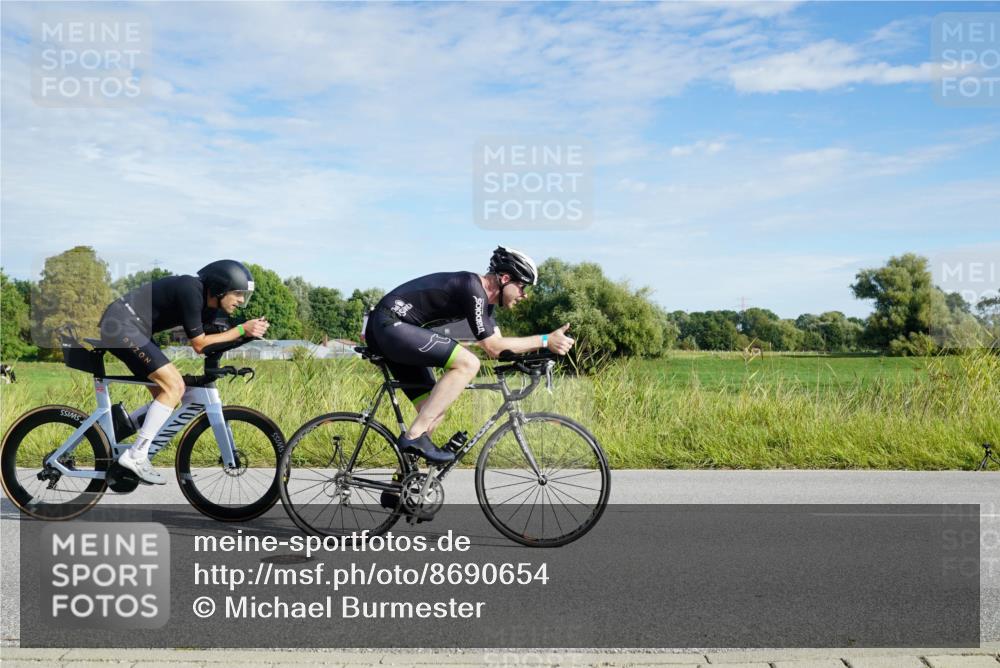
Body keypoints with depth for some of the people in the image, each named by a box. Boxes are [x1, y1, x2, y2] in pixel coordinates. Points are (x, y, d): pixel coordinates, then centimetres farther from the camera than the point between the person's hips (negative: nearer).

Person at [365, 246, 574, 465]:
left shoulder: (483, 296, 13)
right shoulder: (472, 289, -18)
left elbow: (497, 343, 12)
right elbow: (493, 347, -17)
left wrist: (543, 343, 0)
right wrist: (545, 340, -16)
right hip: (389, 325, -10)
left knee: (434, 413, 8)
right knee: (468, 363, -23)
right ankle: (414, 436, -20)